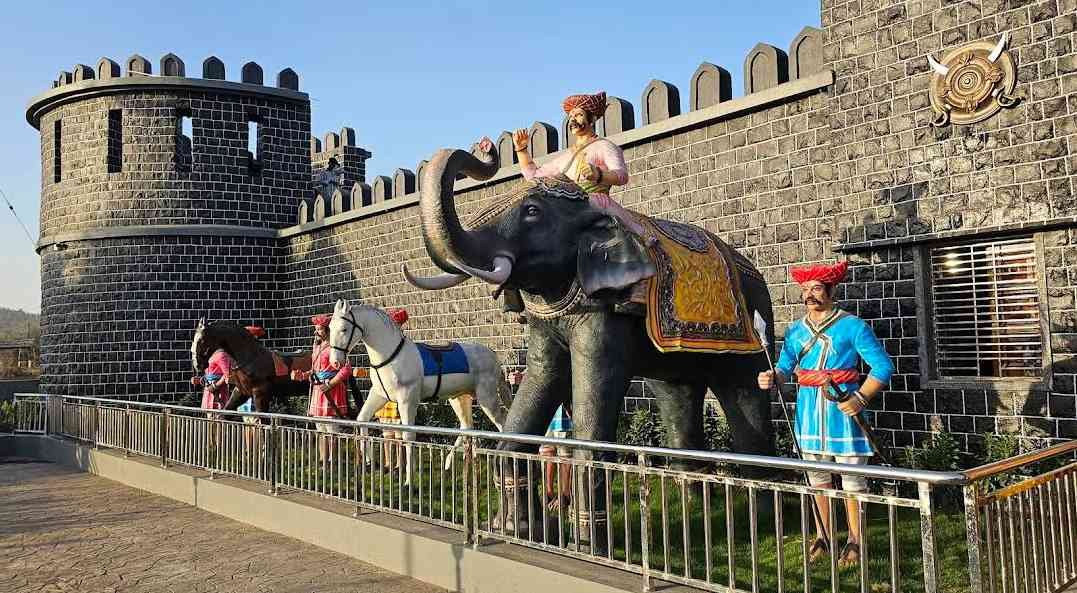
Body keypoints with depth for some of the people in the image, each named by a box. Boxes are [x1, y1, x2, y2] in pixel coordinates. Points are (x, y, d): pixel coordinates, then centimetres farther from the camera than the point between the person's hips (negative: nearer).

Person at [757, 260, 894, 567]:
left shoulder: (852, 326, -6)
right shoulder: (796, 330, 8)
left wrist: (861, 398, -19)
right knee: (817, 477, 13)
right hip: (809, 410, 5)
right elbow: (786, 367, 13)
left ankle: (855, 542, 16)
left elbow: (883, 366, -7)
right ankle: (822, 537, 25)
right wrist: (772, 378, -10)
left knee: (852, 478, 2)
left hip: (844, 409, -4)